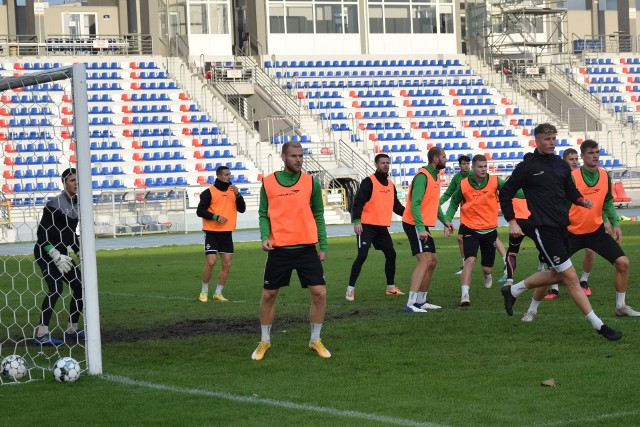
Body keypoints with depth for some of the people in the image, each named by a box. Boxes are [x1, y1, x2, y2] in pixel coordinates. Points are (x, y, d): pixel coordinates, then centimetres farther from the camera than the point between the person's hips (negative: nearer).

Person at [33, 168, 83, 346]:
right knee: (56, 287, -26)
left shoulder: (75, 204, 8)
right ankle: (41, 334, -30)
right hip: (45, 252, -9)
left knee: (80, 287, 7)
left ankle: (72, 331, 19)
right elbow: (42, 233, -20)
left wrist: (80, 252, 13)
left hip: (62, 253, 9)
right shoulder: (54, 204, -18)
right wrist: (55, 255, -25)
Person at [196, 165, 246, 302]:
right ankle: (204, 291, 5)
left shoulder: (233, 191, 10)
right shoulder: (209, 192, -6)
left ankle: (218, 293, 12)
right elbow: (200, 211, -7)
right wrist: (216, 217, -18)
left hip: (227, 233, 5)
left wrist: (238, 194, -11)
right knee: (210, 262, -12)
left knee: (227, 264, 1)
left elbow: (242, 209, 3)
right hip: (212, 233, -5)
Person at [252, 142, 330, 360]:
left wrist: (323, 246, 4)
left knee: (319, 293, -6)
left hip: (306, 248, 0)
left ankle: (315, 340, 12)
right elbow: (263, 215, 7)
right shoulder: (268, 183, 1)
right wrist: (265, 237, -10)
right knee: (268, 295, 7)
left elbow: (318, 215, 7)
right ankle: (264, 341, 24)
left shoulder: (311, 182, 2)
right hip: (278, 249, 0)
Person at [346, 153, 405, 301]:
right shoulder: (369, 182, -8)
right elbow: (358, 202, -15)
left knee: (391, 255, 11)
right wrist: (356, 221, -25)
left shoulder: (391, 185, 13)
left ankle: (391, 287, 25)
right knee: (362, 256, -13)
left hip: (382, 228, 7)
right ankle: (351, 288, -7)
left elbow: (396, 206, 21)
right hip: (366, 227, -7)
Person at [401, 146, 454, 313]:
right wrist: (421, 228, -31)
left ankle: (421, 301, 22)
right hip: (415, 224, -10)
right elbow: (415, 204, -25)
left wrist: (444, 221, 22)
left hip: (423, 226, 10)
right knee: (425, 259, -19)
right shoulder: (422, 176, -17)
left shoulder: (435, 176, 13)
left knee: (433, 260, 14)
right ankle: (411, 304, -24)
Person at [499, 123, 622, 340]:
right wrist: (512, 222, -7)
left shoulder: (562, 165, 11)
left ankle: (513, 290, 35)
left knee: (556, 274, 17)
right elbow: (505, 194, 0)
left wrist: (581, 200, -1)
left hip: (562, 226, 8)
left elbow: (570, 191, 21)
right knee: (571, 277, -6)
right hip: (544, 228, -8)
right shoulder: (527, 167, -7)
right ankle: (598, 325, -2)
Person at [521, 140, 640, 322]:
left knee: (622, 262, -5)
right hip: (572, 232, -4)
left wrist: (615, 223, 6)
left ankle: (621, 306, 11)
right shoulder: (572, 178, -17)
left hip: (597, 230, 4)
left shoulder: (605, 176, -1)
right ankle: (532, 309, 11)